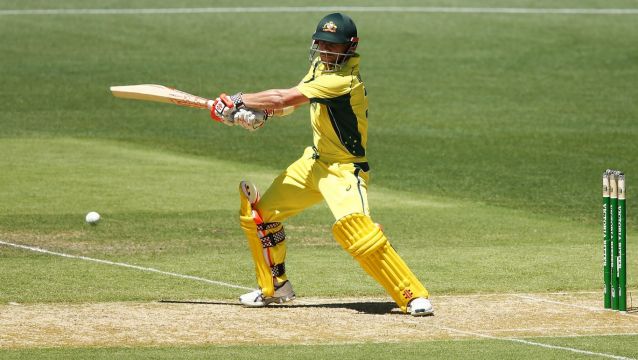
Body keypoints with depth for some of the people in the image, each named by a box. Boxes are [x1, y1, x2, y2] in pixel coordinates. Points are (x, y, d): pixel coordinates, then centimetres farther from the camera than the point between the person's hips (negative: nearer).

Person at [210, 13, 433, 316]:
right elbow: (289, 102, 10)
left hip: (344, 169, -9)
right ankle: (274, 287, 30)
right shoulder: (321, 64, 3)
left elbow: (285, 98, -27)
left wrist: (238, 101, -17)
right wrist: (257, 113, -10)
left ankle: (414, 296, -23)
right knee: (259, 213, 11)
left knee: (355, 228, -30)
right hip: (314, 162, 9)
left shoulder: (344, 80, -27)